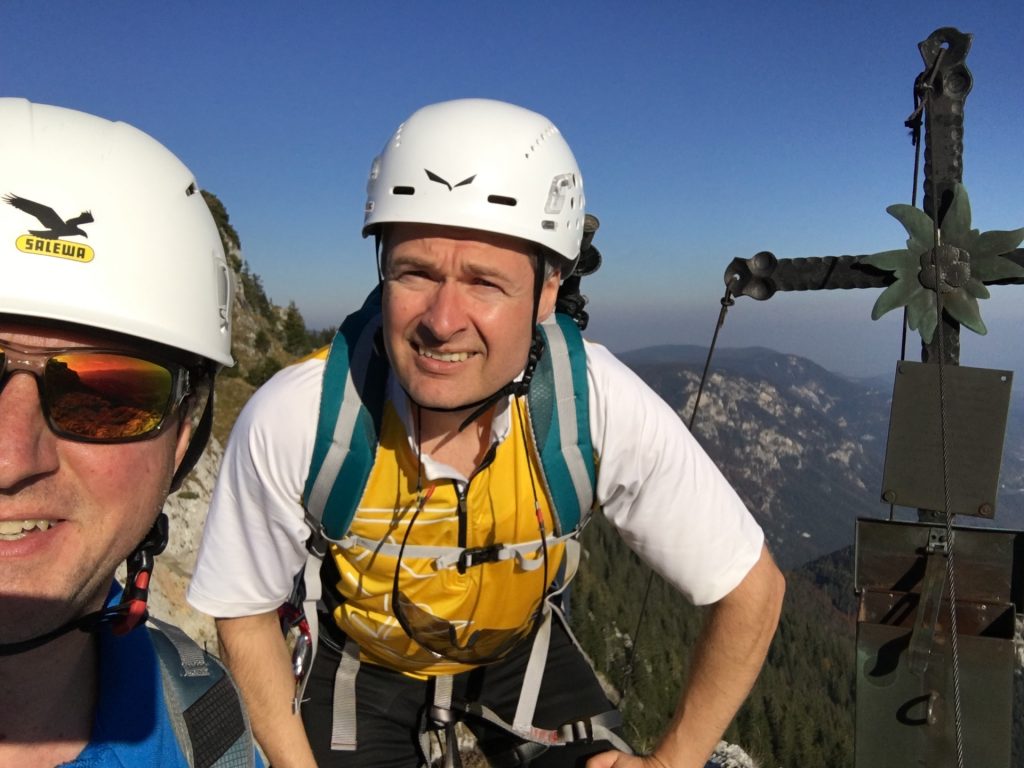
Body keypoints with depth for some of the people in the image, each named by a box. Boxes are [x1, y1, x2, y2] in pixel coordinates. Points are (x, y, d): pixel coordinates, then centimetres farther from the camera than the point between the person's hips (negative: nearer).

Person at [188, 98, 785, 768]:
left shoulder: (603, 407, -33)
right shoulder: (291, 418, -33)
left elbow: (752, 586, -18)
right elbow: (247, 613, -13)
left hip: (519, 650, 1)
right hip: (362, 662, 0)